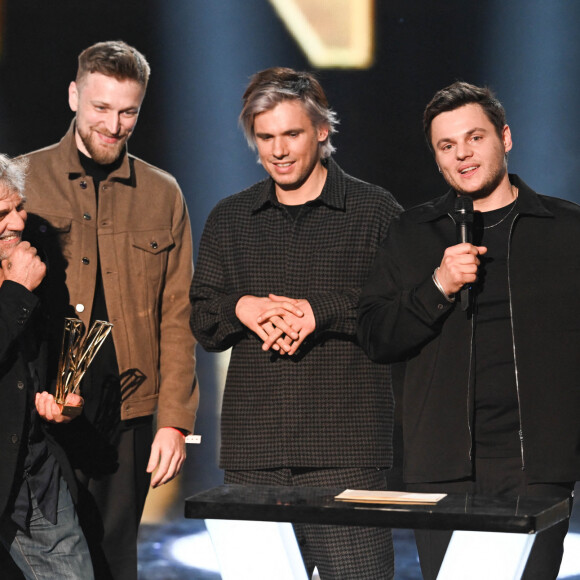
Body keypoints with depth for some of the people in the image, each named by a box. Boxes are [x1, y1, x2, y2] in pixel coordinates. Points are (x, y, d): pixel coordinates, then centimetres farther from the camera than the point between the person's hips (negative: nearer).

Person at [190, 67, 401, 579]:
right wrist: (240, 308, -4)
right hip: (251, 453, 4)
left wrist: (321, 312, -12)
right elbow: (199, 319, 17)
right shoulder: (229, 220, 18)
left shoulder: (375, 211, 4)